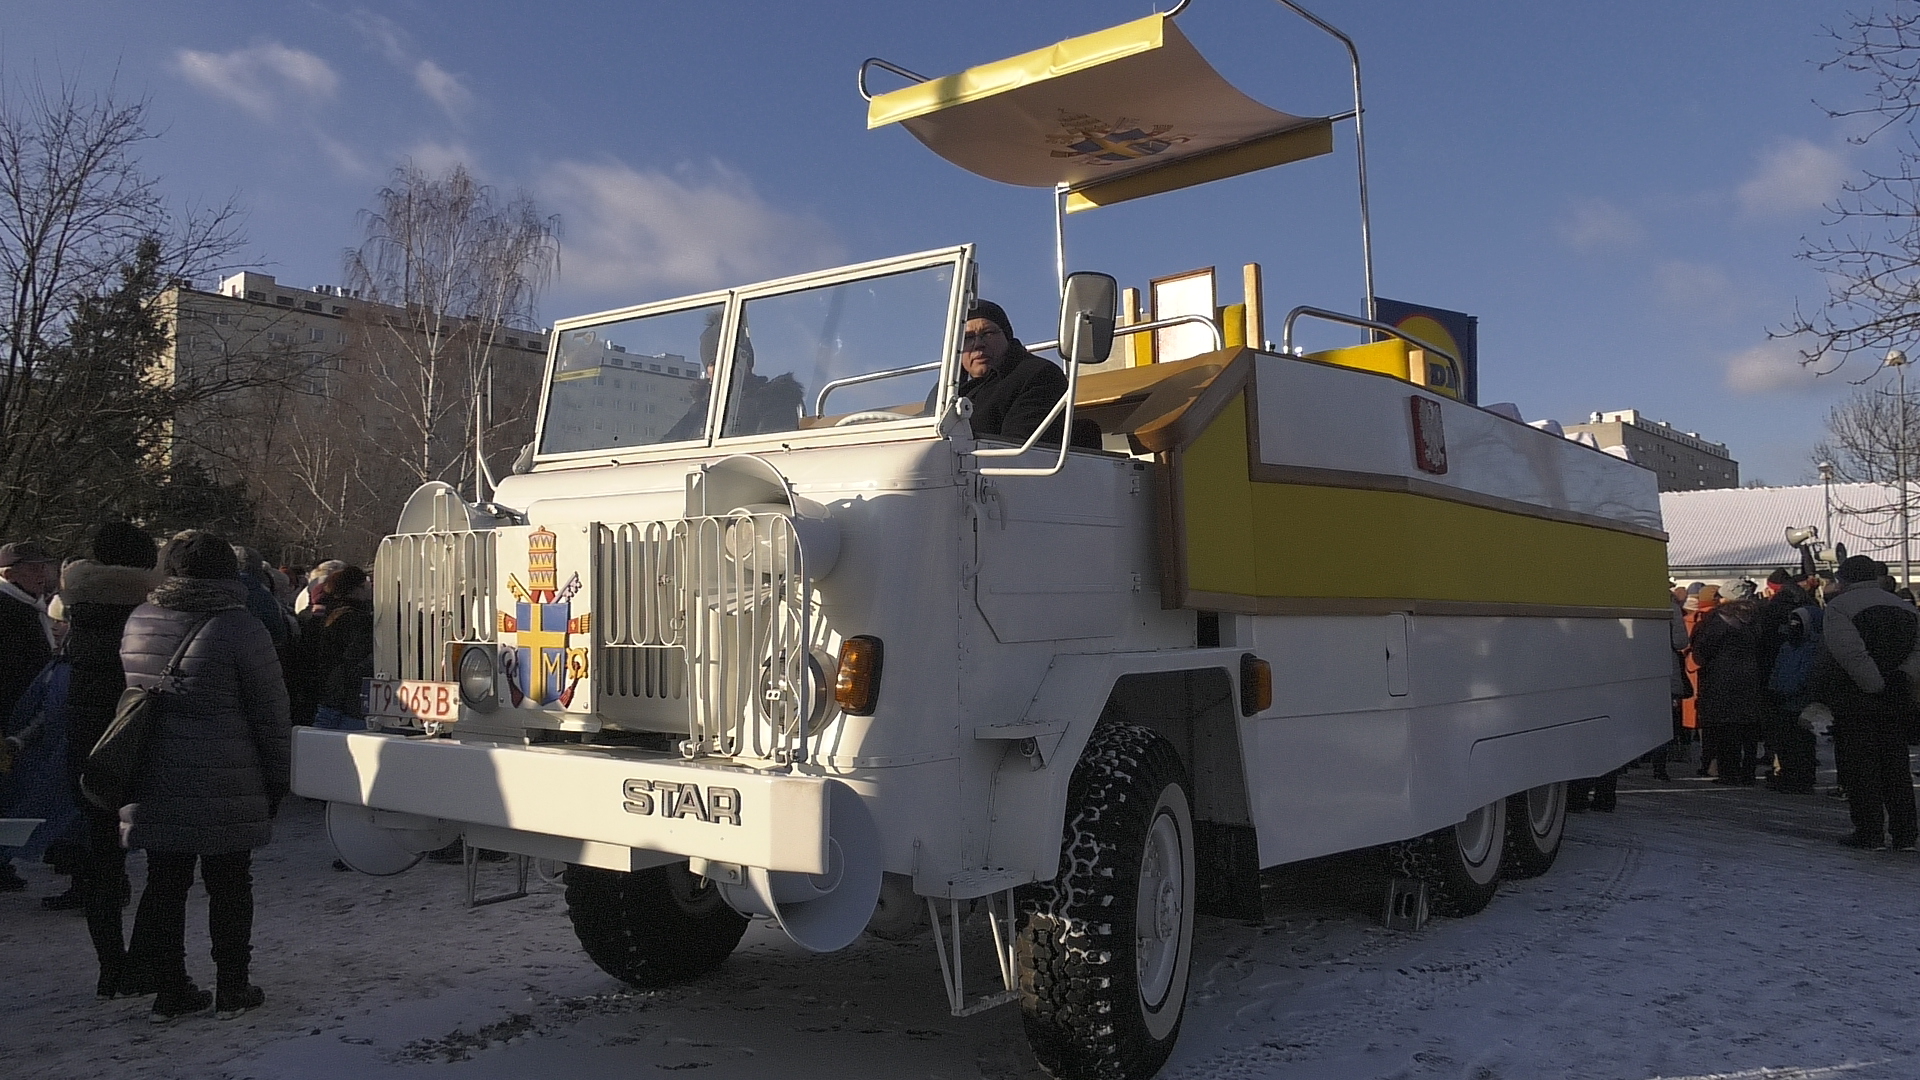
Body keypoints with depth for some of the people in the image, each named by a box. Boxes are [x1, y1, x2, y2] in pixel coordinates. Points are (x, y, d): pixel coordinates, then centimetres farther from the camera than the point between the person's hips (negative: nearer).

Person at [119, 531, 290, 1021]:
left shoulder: (137, 622, 5)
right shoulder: (240, 628, -11)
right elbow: (271, 714, -7)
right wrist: (277, 779, 2)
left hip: (154, 790, 5)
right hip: (227, 793, -4)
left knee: (165, 884, 12)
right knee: (229, 886, 7)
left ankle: (170, 989, 18)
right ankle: (232, 988, 15)